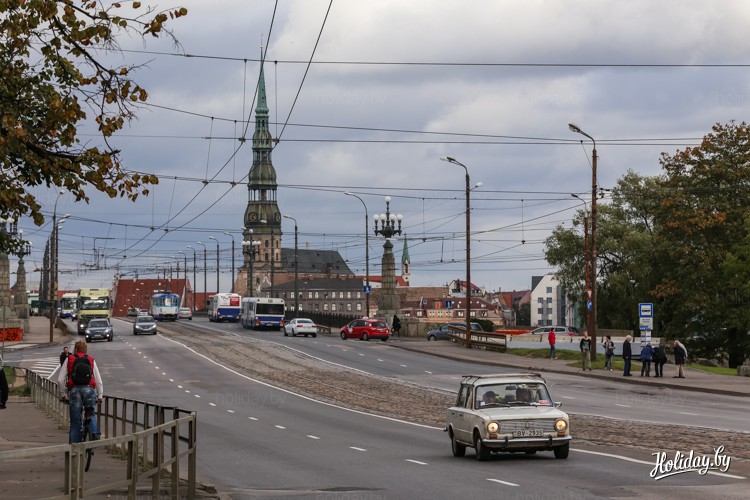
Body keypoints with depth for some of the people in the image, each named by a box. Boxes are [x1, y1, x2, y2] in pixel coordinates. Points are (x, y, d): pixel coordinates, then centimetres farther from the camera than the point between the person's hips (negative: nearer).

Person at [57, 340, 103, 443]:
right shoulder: (91, 360, 18)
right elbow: (99, 381, 16)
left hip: (74, 389, 0)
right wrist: (100, 396, 23)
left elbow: (60, 380, 9)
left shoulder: (69, 360, 15)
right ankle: (94, 432, -11)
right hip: (89, 389, 0)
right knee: (91, 414, 18)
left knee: (75, 422, 5)